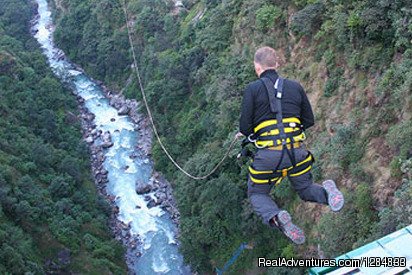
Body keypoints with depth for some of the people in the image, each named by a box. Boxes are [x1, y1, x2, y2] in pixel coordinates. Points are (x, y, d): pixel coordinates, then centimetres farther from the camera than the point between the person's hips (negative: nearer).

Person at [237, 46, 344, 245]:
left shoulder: (252, 89, -2)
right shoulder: (295, 87, 10)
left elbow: (245, 127, -5)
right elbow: (309, 121, 13)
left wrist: (246, 134, 17)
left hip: (268, 155, -3)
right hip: (297, 151, 4)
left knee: (257, 194, 18)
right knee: (305, 189, 25)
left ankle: (276, 218, -15)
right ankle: (326, 192, -11)